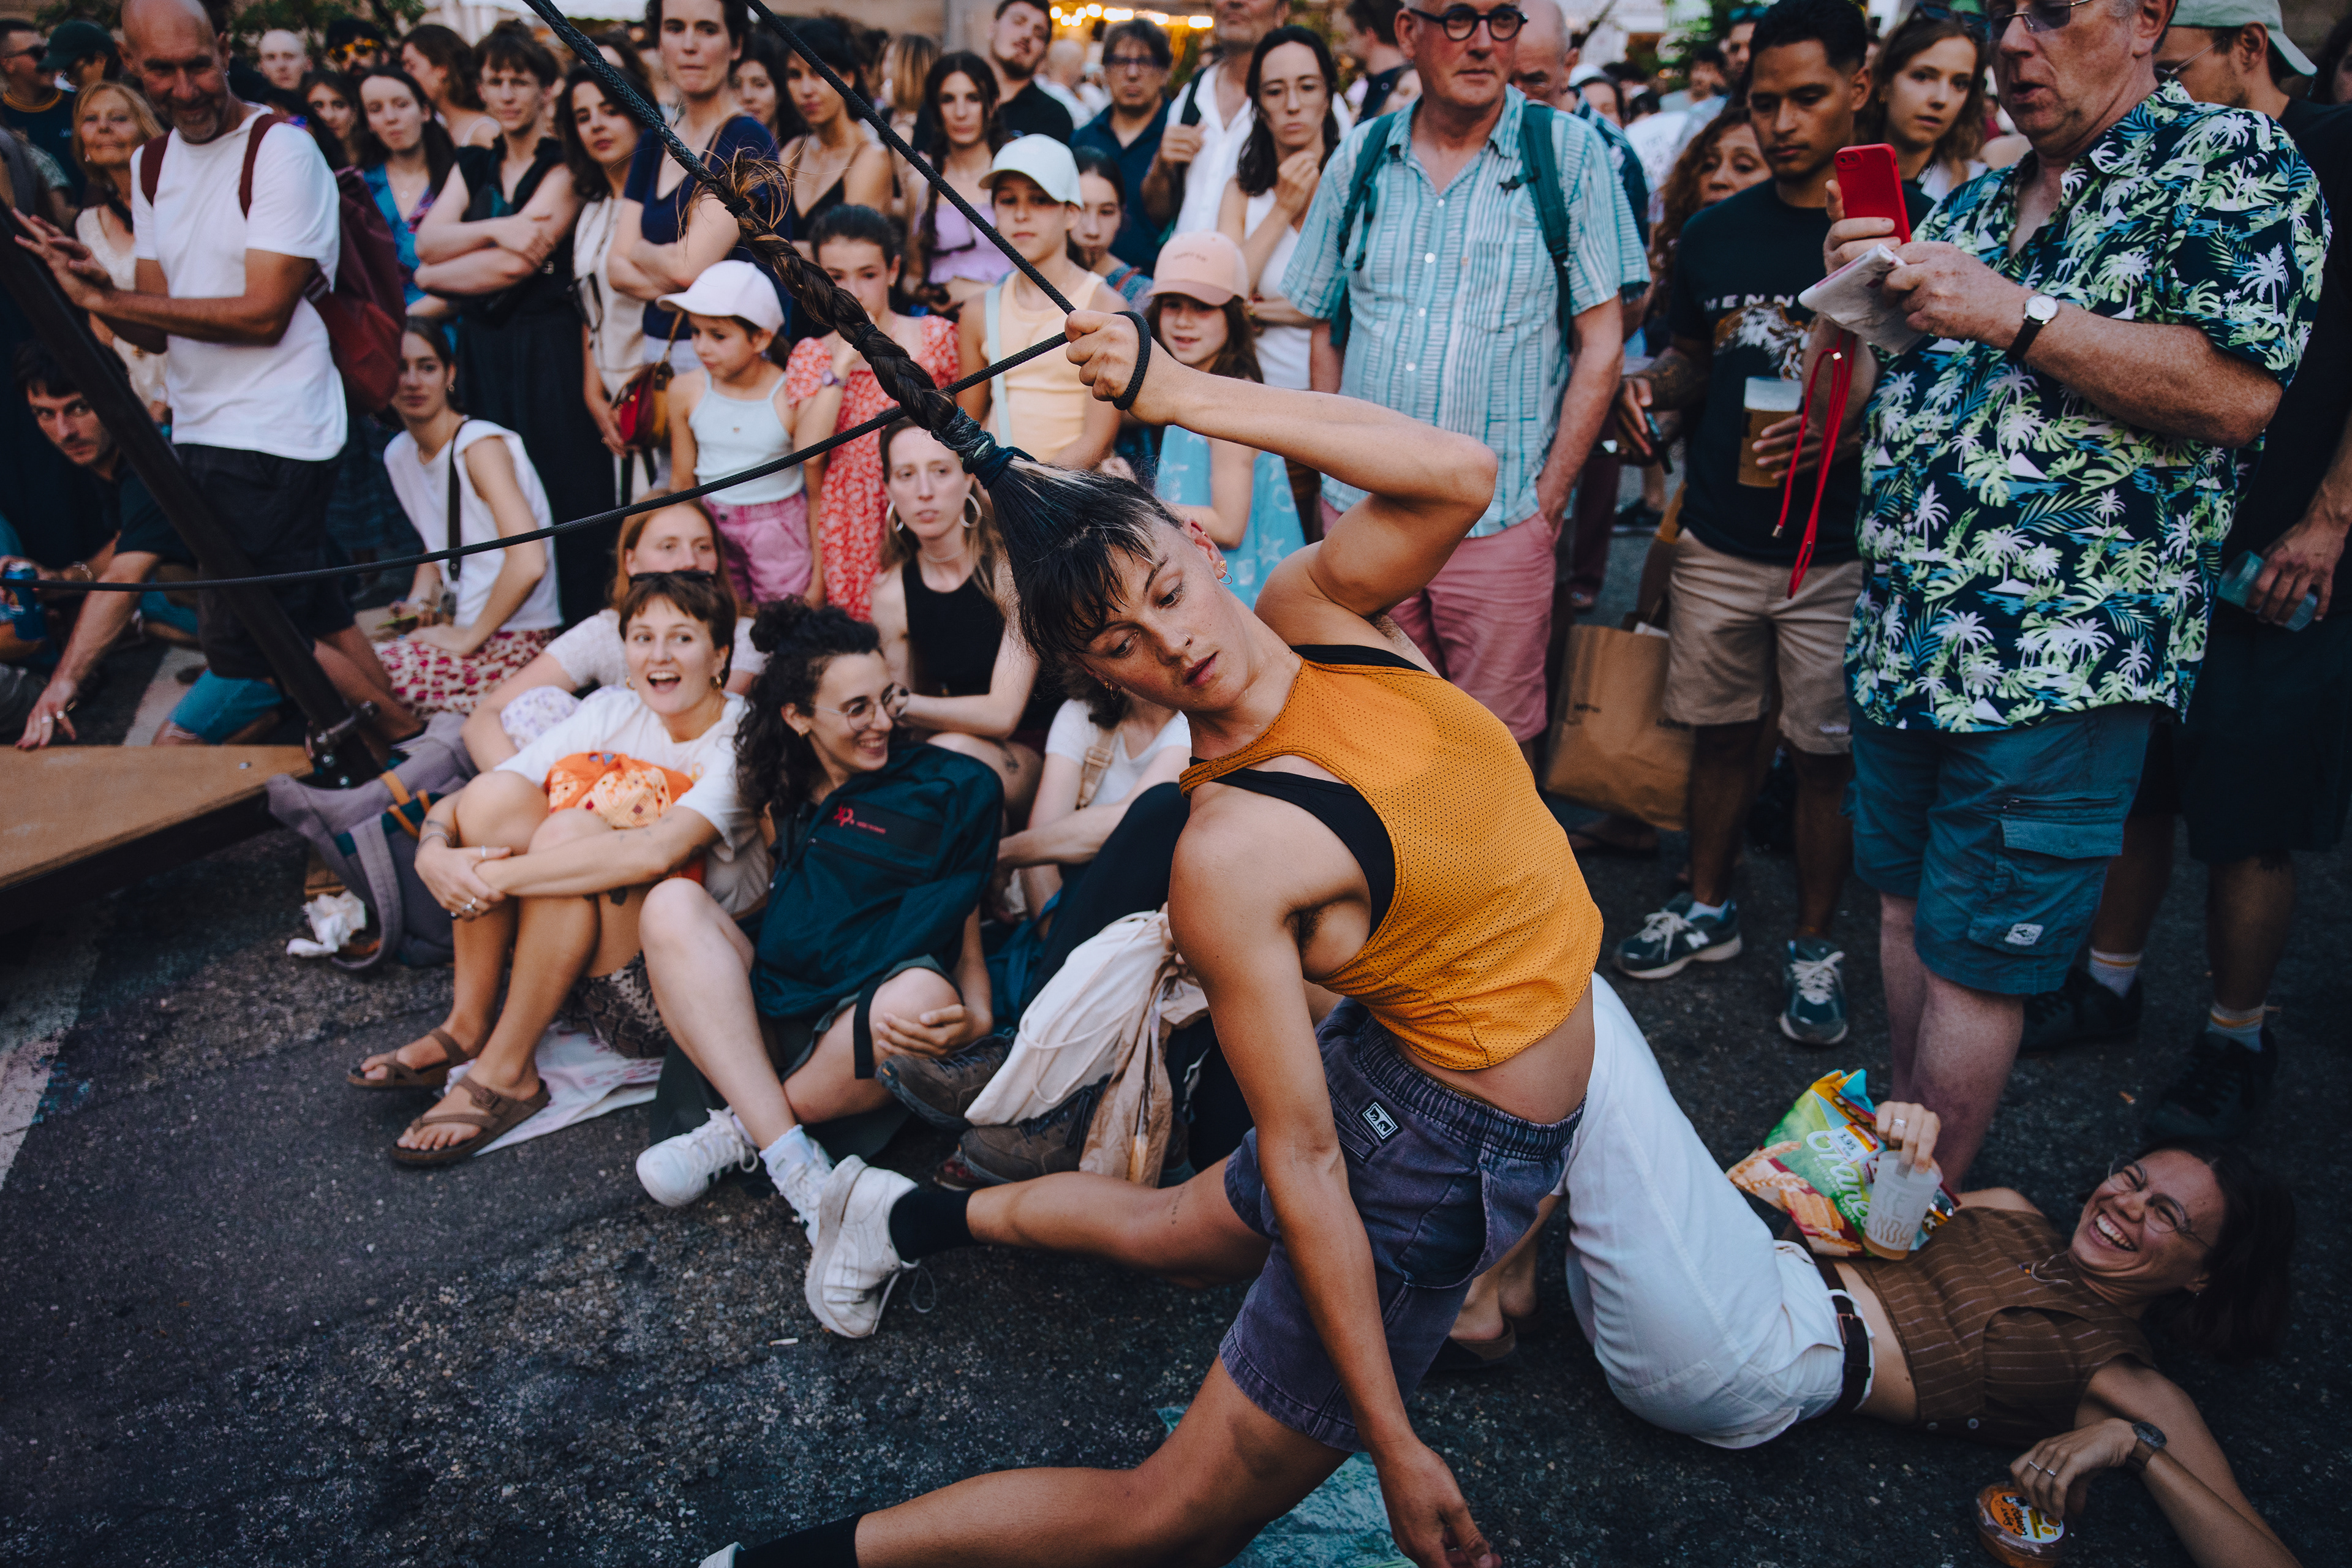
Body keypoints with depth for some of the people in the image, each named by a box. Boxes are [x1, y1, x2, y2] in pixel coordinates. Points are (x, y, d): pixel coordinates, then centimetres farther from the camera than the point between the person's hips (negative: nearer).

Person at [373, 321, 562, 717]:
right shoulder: (398, 455, 11)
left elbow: (528, 562, -26)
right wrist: (418, 603, 4)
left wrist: (470, 637, -17)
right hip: (463, 628, 8)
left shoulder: (481, 444, -14)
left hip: (518, 639, -8)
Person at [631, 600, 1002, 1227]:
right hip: (756, 1018, 4)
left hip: (868, 1023, -3)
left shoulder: (948, 787, 7)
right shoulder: (788, 787, 18)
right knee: (674, 903, -20)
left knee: (923, 991, -37)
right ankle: (788, 1155, -29)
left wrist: (976, 1018, -14)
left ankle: (740, 1129, -16)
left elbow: (963, 928, 5)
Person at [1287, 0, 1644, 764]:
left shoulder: (1570, 151, -1)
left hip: (1500, 523, -3)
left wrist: (1547, 501, -6)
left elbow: (1601, 344, -2)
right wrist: (1338, 475, 6)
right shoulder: (1360, 157, 8)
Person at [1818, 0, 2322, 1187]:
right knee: (1905, 903, 15)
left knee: (1972, 952, 0)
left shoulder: (2230, 160, -1)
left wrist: (2017, 313, -17)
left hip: (2057, 654, -6)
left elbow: (2239, 391, -16)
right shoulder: (1969, 205, 18)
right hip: (1906, 638, 7)